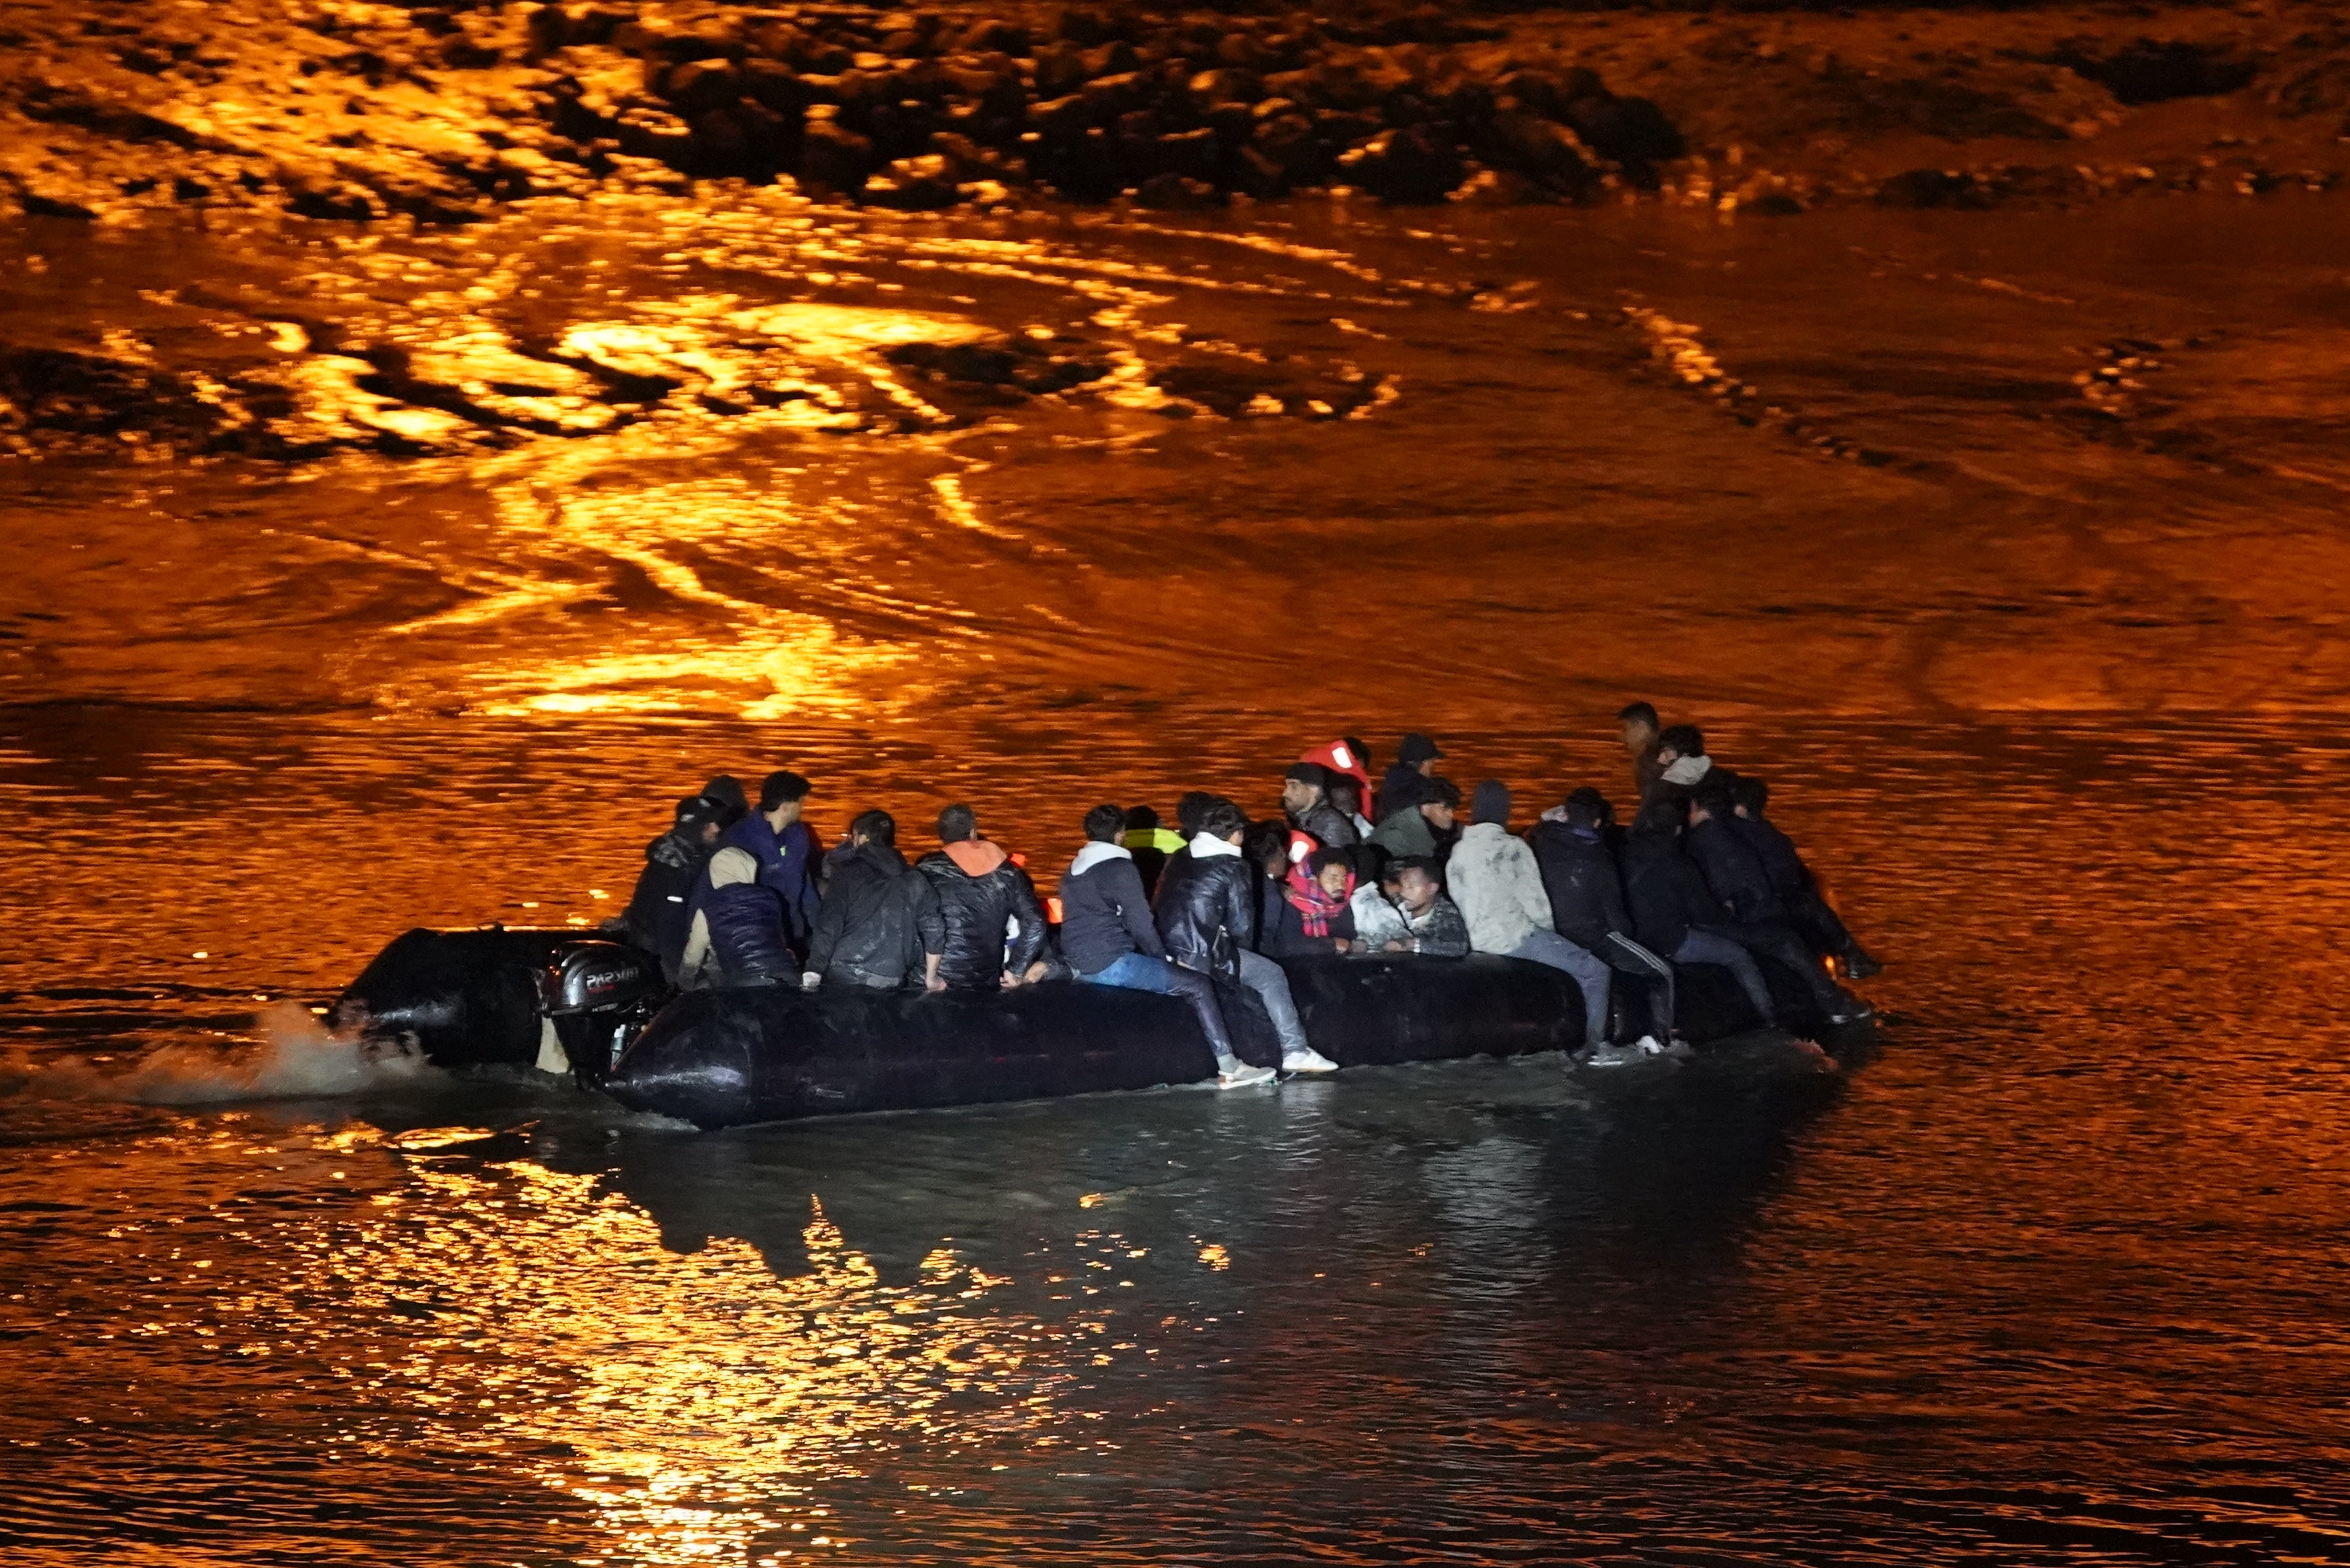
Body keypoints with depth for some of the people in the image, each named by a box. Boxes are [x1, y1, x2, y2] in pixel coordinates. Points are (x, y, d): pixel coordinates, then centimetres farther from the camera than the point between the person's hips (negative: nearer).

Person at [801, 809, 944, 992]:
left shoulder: (848, 872, 1)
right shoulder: (914, 880, 10)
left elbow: (829, 924, -6)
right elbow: (934, 928, 6)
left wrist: (814, 972, -6)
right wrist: (930, 978, 15)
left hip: (843, 976, -3)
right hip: (892, 981, 3)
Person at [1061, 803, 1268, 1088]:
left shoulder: (1072, 872, 16)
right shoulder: (1120, 869, -10)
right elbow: (1141, 924, -12)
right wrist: (1163, 957, 4)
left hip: (1080, 966, 9)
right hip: (1112, 964, -9)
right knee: (1198, 985, -1)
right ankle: (1228, 1068, -6)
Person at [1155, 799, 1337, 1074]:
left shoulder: (1178, 860, 16)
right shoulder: (1234, 867, -4)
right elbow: (1242, 927, -4)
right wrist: (1242, 952, 18)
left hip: (1169, 950, 8)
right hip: (1204, 956, -8)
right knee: (1271, 975, 13)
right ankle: (1295, 1051, 13)